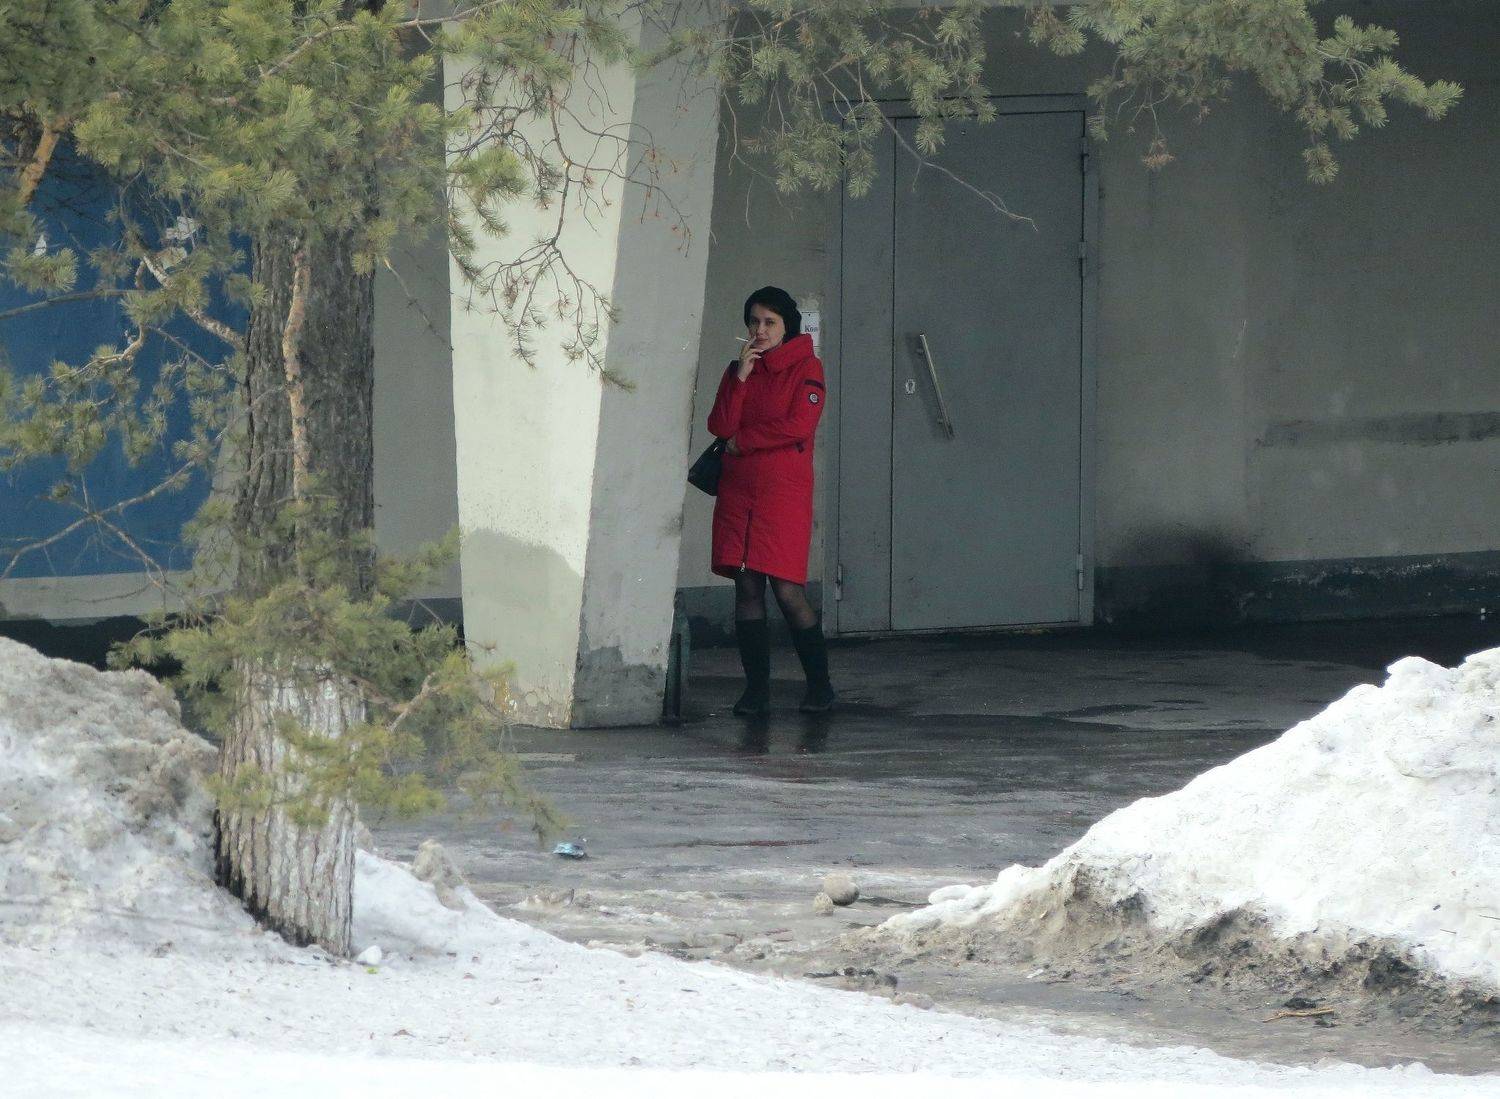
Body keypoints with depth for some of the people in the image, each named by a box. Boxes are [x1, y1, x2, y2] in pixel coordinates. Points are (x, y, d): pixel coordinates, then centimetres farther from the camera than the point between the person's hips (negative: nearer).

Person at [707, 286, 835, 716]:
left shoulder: (805, 367, 0)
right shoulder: (739, 369, 15)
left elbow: (799, 426, -12)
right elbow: (720, 426, 3)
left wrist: (741, 441, -3)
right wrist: (741, 377, -7)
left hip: (784, 491, -5)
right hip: (738, 490, 5)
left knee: (787, 590, -9)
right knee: (747, 587, 0)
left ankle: (820, 685, 4)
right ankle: (756, 688, 3)